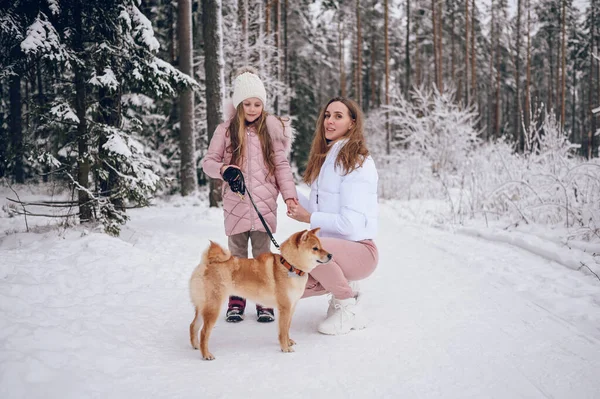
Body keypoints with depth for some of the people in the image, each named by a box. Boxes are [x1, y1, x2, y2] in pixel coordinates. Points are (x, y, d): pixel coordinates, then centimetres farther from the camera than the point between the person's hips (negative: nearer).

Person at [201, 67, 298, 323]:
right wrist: (224, 170, -15)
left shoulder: (272, 129, 3)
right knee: (237, 252, 7)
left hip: (264, 202, 0)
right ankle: (236, 301, 17)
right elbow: (208, 162, 6)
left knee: (262, 253, 2)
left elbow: (281, 165, 4)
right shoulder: (225, 131, 2)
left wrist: (289, 194, -5)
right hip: (236, 203, 0)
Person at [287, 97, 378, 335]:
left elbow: (351, 223, -20)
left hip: (358, 250, -7)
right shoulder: (325, 159, 13)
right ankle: (342, 286, 14)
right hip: (330, 247, 8)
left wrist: (309, 218, -11)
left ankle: (347, 308, -11)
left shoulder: (358, 163, -13)